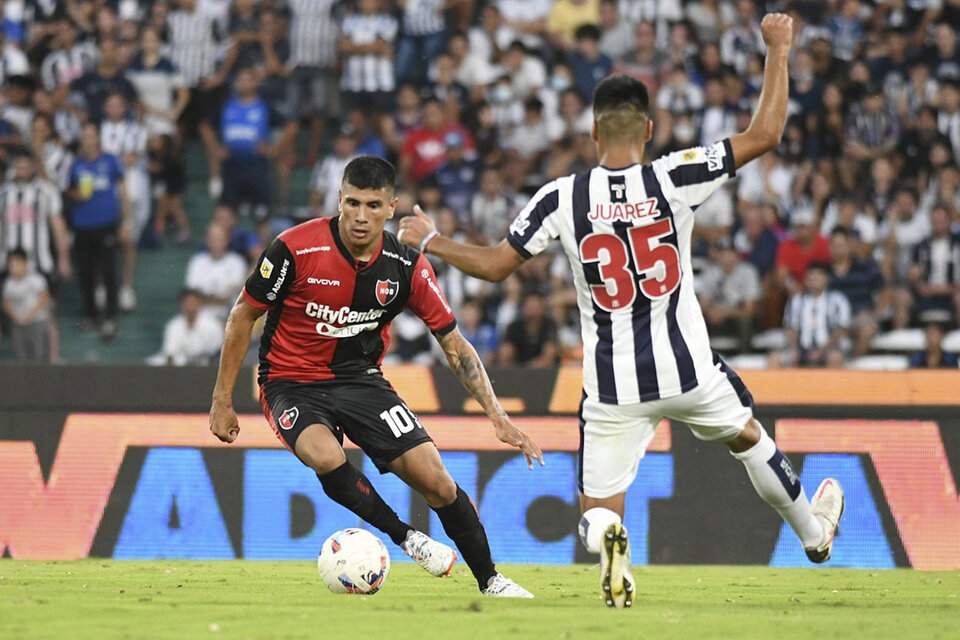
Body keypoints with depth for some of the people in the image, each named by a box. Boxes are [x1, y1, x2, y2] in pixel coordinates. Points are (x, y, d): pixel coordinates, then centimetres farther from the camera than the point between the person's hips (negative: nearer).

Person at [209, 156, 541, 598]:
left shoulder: (407, 267, -11)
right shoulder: (295, 249, -20)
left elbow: (454, 345, -2)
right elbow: (243, 317, -6)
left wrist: (498, 417, -10)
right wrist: (223, 400, -4)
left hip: (361, 379, 3)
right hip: (292, 383, -3)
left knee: (434, 479, -10)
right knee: (326, 457, -35)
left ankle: (489, 580, 10)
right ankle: (406, 537, -14)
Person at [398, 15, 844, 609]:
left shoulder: (562, 198, -9)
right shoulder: (673, 179, -11)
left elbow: (494, 264, -2)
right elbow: (764, 135, -7)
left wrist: (430, 239, 15)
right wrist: (778, 50, 5)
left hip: (612, 387, -1)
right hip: (687, 369, 1)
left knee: (598, 509, 5)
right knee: (748, 437, 30)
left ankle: (608, 538, -32)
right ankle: (814, 532, 49)